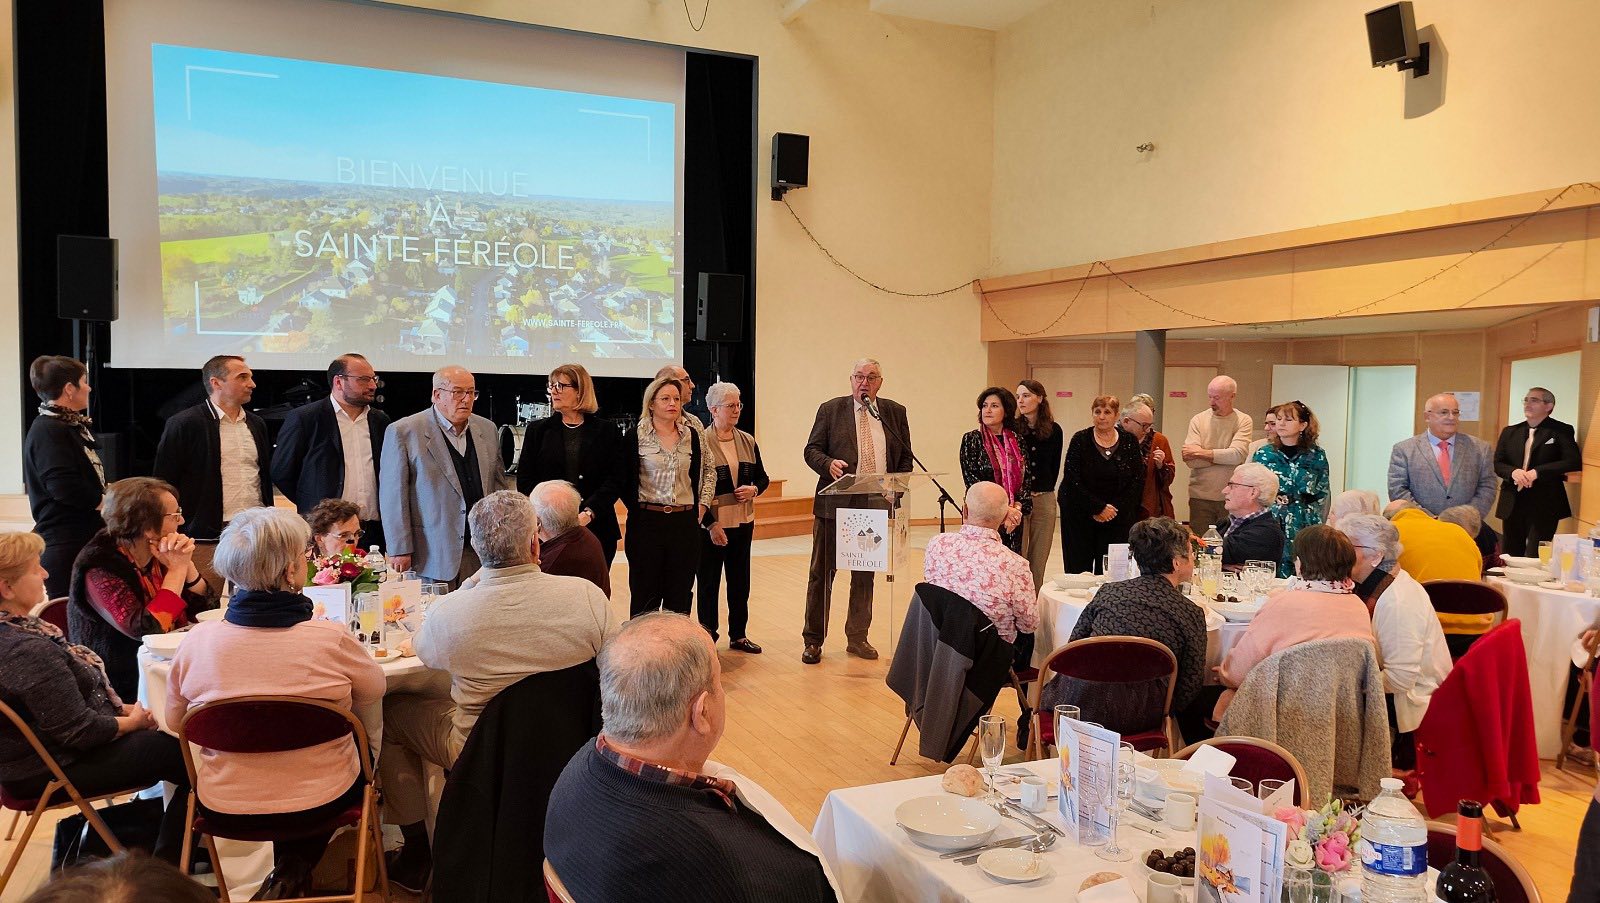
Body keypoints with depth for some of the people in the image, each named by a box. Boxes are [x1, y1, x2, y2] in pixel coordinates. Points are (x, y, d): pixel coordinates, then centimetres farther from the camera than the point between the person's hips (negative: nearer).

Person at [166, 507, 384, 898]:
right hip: (318, 800, -3)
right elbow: (374, 690, -1)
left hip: (223, 808, 3)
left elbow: (175, 720, 5)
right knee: (360, 752, 29)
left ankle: (287, 877, 36)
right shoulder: (331, 638, -21)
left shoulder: (197, 641, -13)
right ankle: (296, 871, 30)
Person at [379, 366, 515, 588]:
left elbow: (500, 485, 16)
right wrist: (400, 551, -8)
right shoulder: (402, 432, -3)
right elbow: (393, 496, -4)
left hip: (484, 552, 4)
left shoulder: (487, 429, 13)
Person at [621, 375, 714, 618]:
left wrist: (703, 503, 11)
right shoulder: (635, 436, -2)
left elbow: (708, 471, 20)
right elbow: (624, 479, 2)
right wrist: (636, 507, 0)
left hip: (685, 523, 3)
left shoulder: (693, 436, 8)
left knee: (679, 597, 6)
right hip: (646, 522, -3)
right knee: (645, 597, 3)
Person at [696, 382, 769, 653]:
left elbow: (763, 478, 16)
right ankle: (707, 636, 16)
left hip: (743, 522, 5)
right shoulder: (701, 442, -9)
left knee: (740, 580, 11)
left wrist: (754, 489, -7)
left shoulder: (748, 441, 8)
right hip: (711, 523, -5)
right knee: (708, 581, 5)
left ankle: (738, 635, 22)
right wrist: (711, 524, -15)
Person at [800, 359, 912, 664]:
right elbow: (811, 450, 1)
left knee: (865, 575, 11)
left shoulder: (895, 412, 9)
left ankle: (857, 637, 23)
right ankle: (813, 640, 11)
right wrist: (829, 464, -20)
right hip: (834, 504, -2)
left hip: (875, 505, 2)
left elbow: (905, 457, 12)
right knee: (822, 572, 2)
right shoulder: (831, 410, 2)